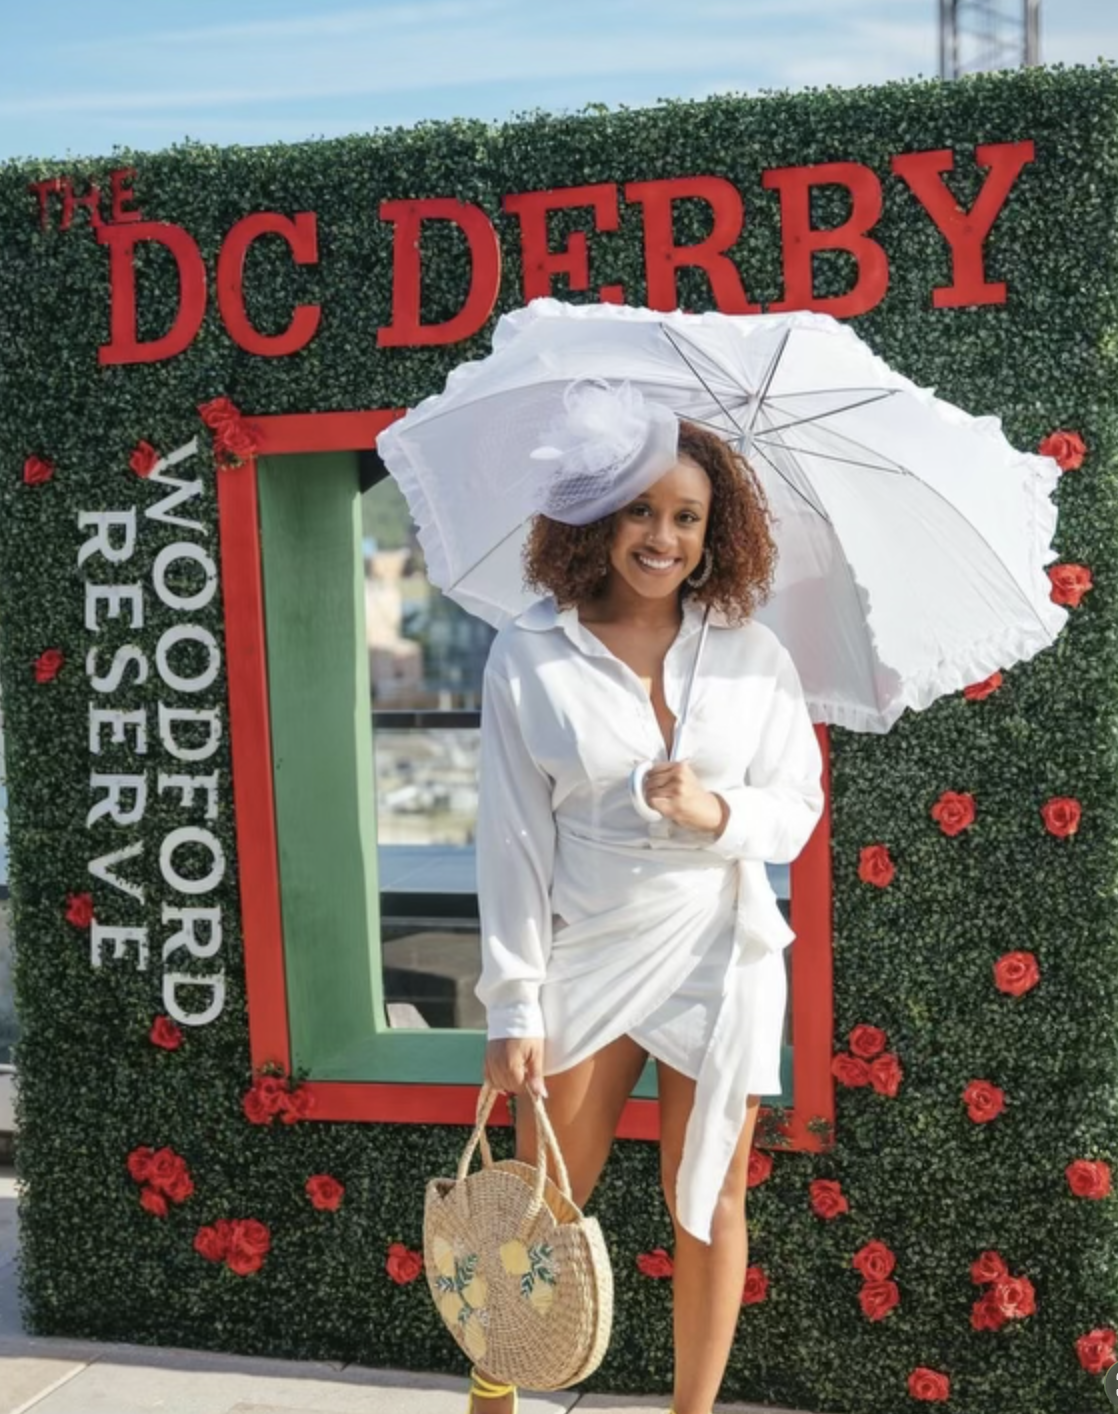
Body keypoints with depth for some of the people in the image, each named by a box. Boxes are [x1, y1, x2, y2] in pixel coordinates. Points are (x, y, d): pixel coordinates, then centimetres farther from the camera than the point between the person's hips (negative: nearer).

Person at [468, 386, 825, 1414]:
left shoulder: (752, 653, -1)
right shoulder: (529, 658, -5)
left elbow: (798, 808, 2)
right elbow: (513, 839, -6)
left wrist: (718, 812, -20)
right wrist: (514, 1007, -8)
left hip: (720, 960, 1)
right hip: (585, 963, -1)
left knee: (710, 1207, 10)